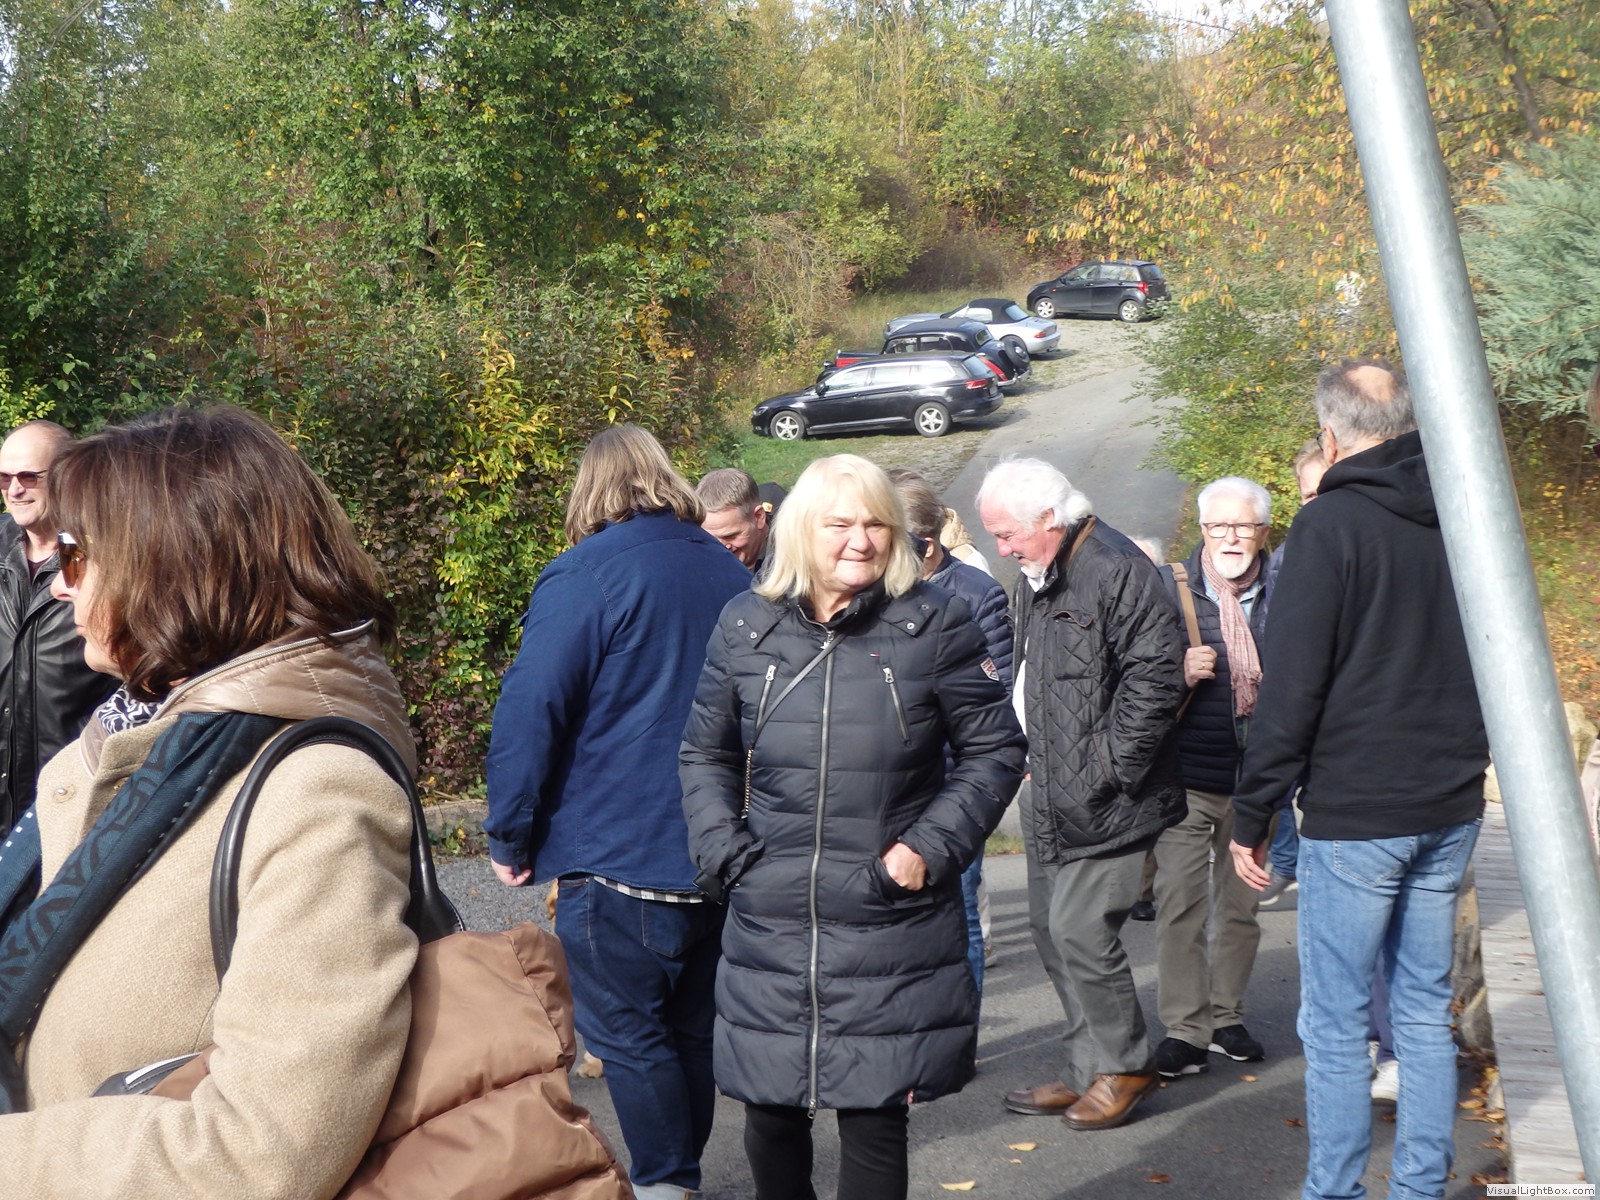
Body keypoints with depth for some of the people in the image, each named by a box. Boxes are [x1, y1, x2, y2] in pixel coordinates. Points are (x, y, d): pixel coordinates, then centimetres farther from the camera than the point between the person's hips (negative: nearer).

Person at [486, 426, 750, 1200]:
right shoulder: (730, 575, 10)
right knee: (691, 1027, 16)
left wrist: (510, 837, -6)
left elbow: (530, 713, -16)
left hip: (618, 858, -7)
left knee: (626, 1032, 3)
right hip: (716, 859, 7)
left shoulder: (586, 574, -11)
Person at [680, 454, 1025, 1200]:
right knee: (770, 1114, 12)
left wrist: (933, 847, -8)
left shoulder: (935, 623, -2)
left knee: (874, 1118, 3)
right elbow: (704, 754, 14)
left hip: (892, 934, -2)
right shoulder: (745, 626, 4)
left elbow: (994, 749, 3)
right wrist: (722, 849, -1)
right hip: (769, 930, 2)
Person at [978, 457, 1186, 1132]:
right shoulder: (1035, 577, 14)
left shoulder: (1116, 570, -16)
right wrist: (1029, 753, 13)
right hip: (1048, 793, 10)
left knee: (1080, 929, -9)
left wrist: (1112, 763, -20)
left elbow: (1157, 672, -21)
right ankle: (1089, 1072, 26)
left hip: (1104, 799, -10)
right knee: (1050, 929, 13)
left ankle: (1125, 1065, 12)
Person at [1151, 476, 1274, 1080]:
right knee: (1181, 902, -6)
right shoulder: (1167, 588, -1)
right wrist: (1181, 672, -21)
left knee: (1241, 904, 13)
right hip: (1187, 775, -3)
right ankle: (1184, 1027, 2)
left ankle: (1227, 1016, 26)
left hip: (1254, 778, 3)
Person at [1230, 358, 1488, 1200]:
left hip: (1354, 813, -6)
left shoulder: (1330, 525, -12)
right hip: (1450, 806, 7)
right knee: (1425, 1012, 14)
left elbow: (1291, 689, -14)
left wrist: (1251, 815, -7)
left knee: (1335, 1024, 2)